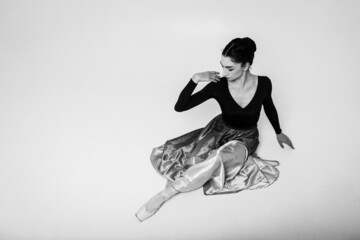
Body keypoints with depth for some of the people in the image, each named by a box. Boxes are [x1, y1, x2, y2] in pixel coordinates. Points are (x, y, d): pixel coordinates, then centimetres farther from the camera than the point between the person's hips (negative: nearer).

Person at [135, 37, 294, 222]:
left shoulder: (263, 83, -17)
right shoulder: (218, 85, -20)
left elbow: (269, 107, 7)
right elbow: (179, 107, -19)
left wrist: (278, 132, 21)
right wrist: (194, 80, -34)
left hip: (245, 139, -1)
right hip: (219, 130, 1)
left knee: (217, 159, -37)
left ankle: (164, 195, -23)